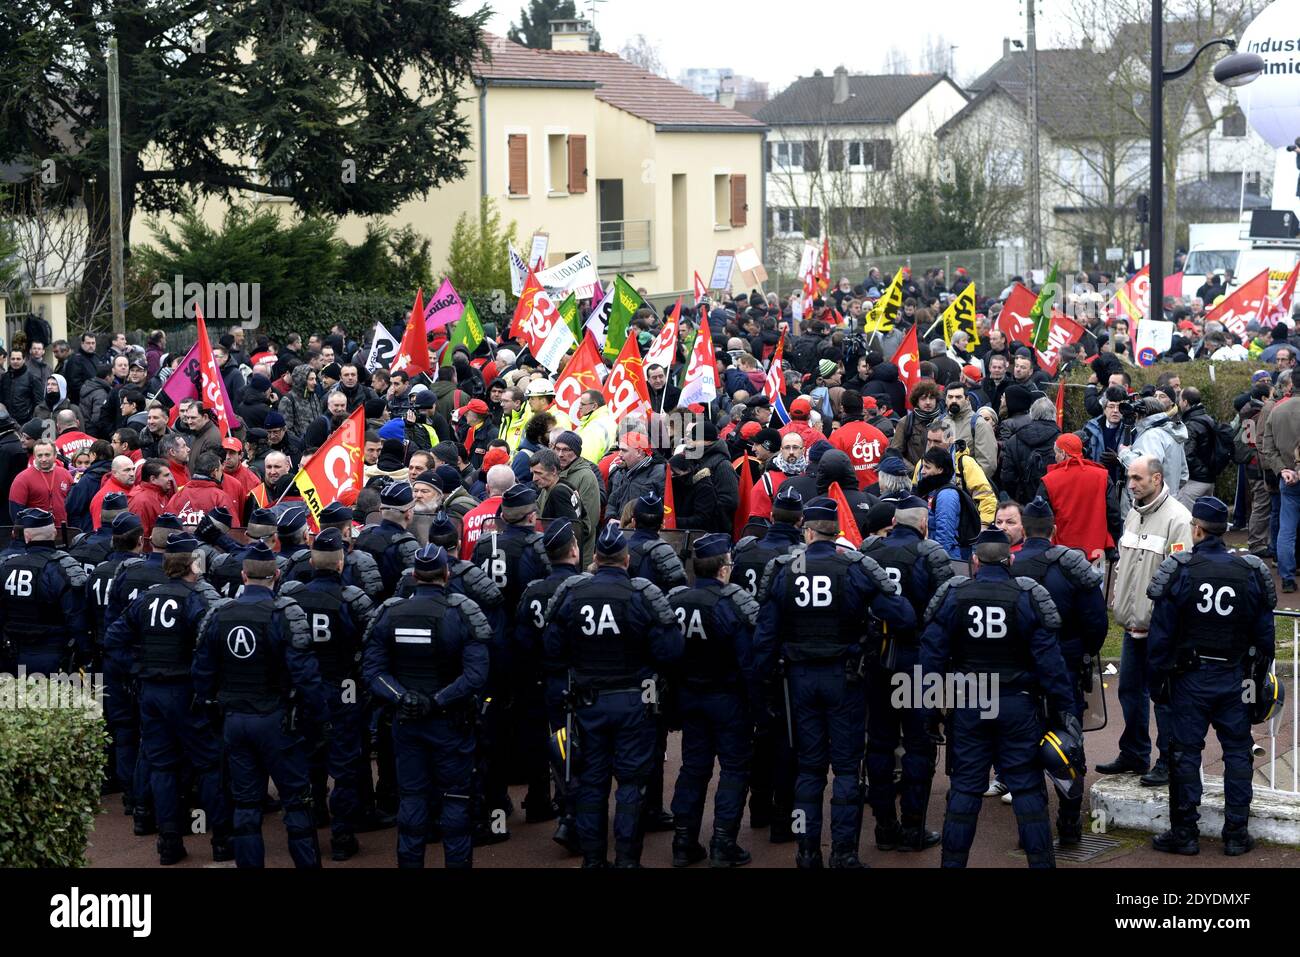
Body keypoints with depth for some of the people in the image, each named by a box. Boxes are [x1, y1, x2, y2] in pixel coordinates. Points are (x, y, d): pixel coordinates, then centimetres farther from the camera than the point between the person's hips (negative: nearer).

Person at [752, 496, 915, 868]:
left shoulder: (781, 571, -4)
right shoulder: (856, 568, -11)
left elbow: (765, 632, 0)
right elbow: (903, 616, -15)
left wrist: (762, 678, 8)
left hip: (801, 677, 2)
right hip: (843, 677, -2)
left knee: (808, 766, 11)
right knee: (847, 766, 5)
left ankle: (807, 851, 13)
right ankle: (844, 851, 3)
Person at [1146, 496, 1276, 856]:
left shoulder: (1177, 571, -10)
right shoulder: (1251, 573, -2)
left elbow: (1161, 635, -7)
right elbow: (1264, 636, 4)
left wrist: (1158, 680, 2)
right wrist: (1259, 680, 14)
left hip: (1190, 678, -2)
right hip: (1235, 678, 2)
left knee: (1185, 752, 5)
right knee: (1237, 752, 9)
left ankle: (1184, 833, 8)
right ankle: (1236, 833, 11)